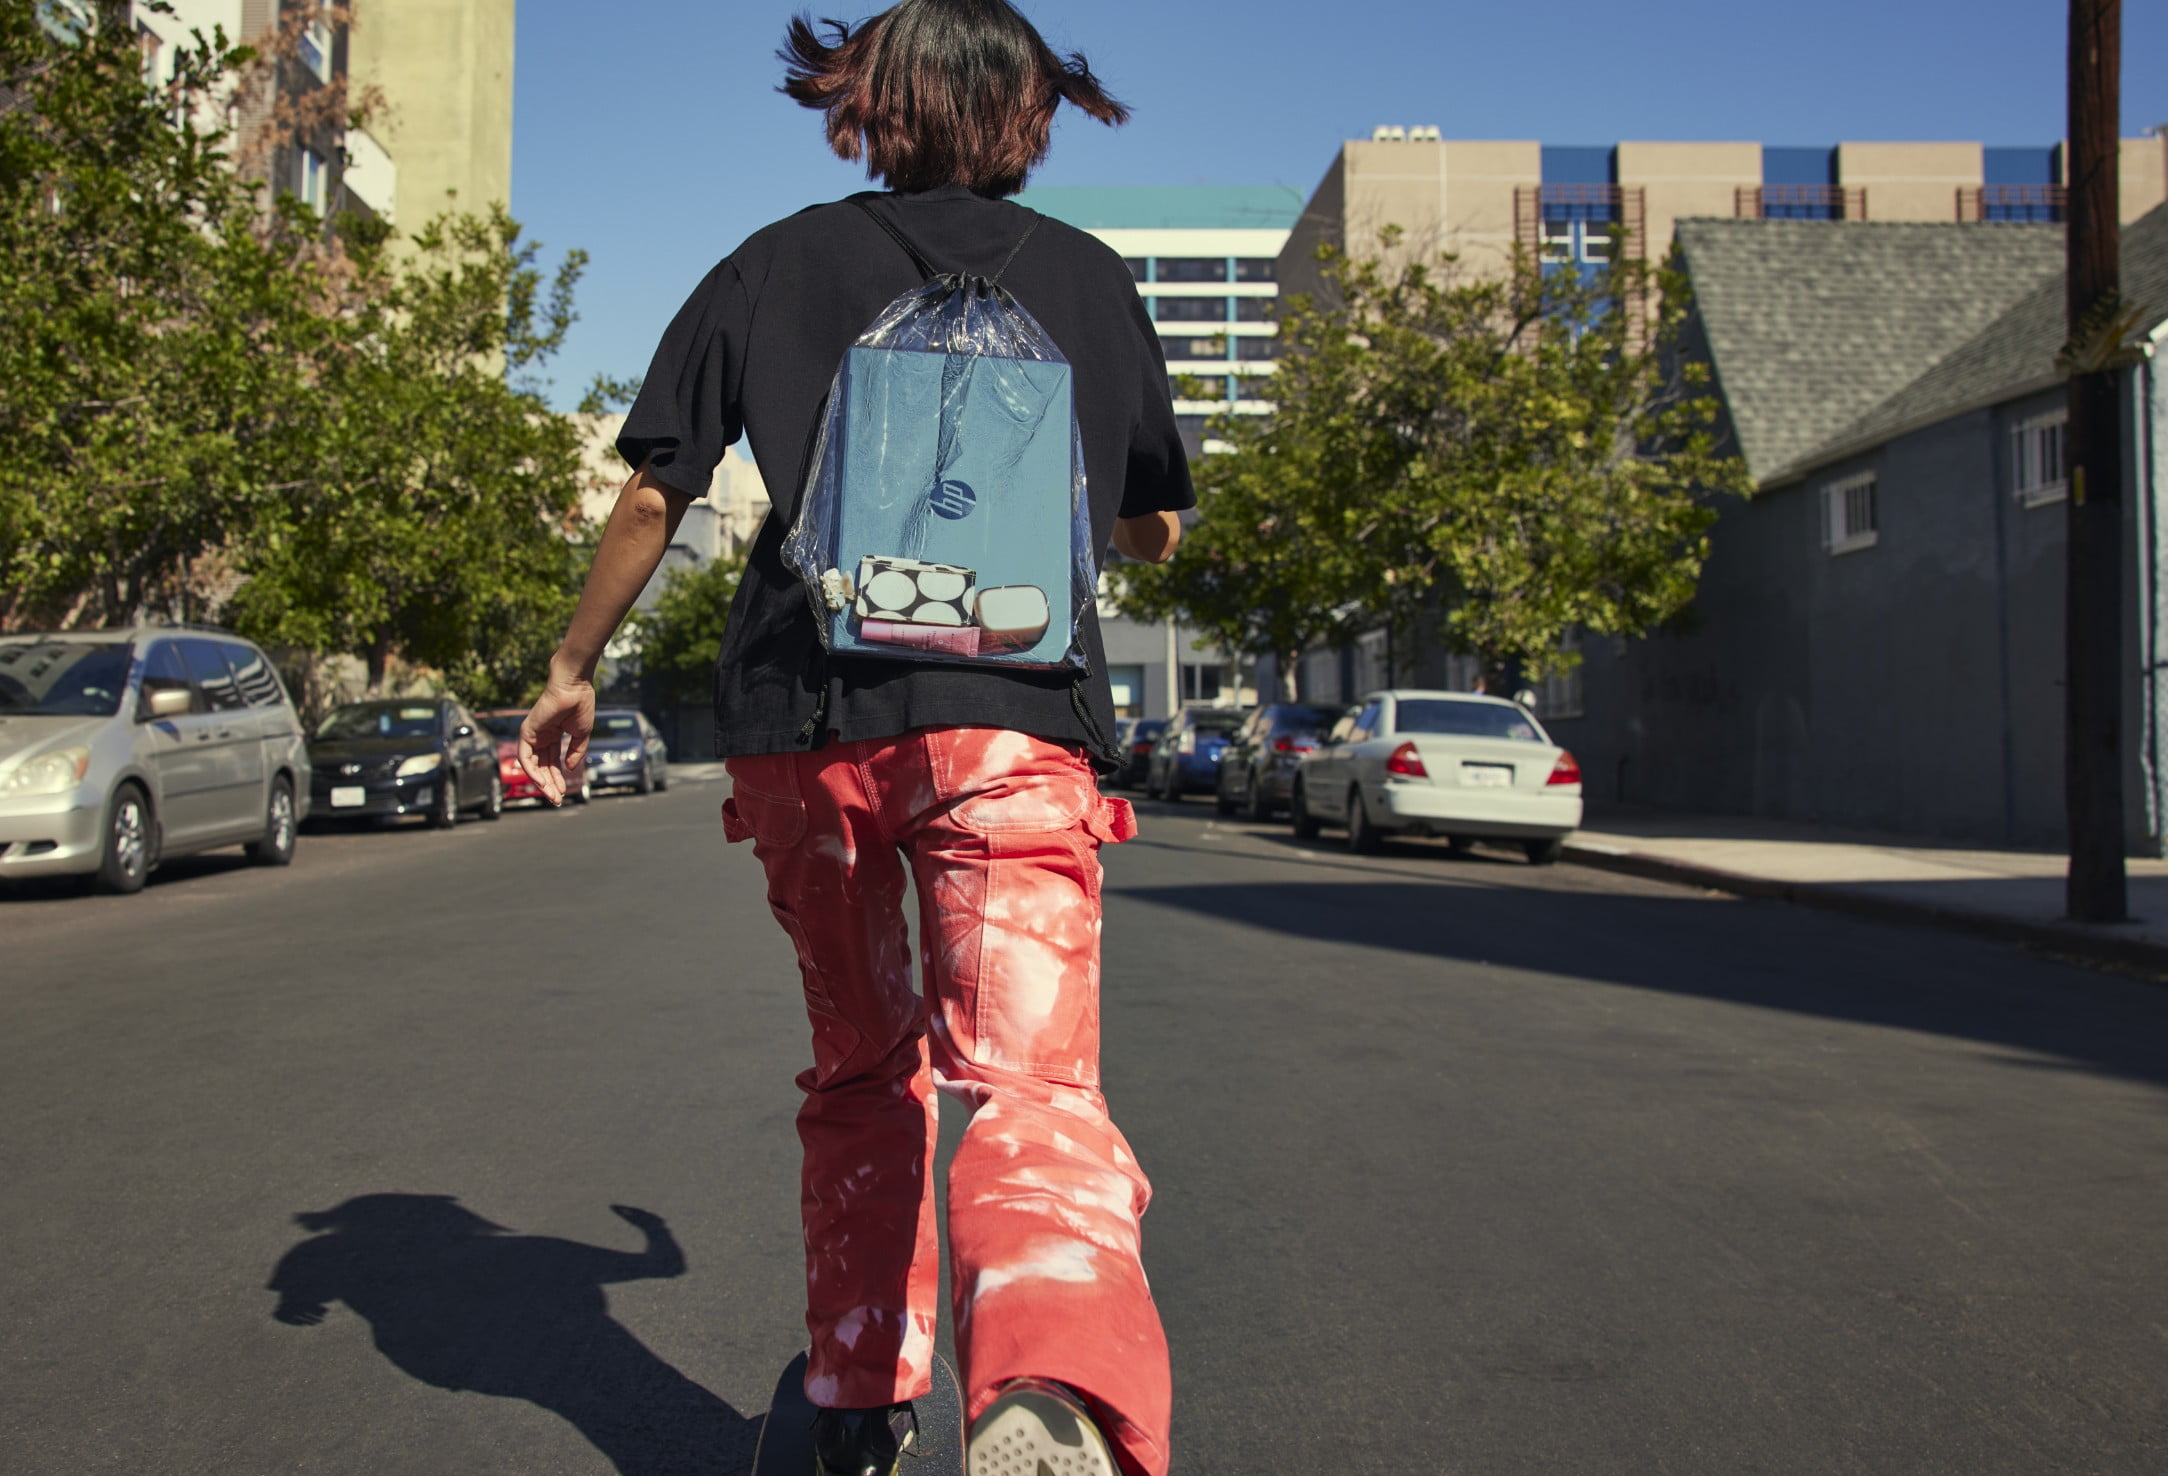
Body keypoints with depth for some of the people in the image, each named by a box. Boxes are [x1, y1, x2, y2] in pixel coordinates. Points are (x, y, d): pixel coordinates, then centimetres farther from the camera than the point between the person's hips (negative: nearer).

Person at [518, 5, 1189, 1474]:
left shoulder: (775, 264, 15)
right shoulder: (1094, 276, 16)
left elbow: (653, 494, 9)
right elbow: (1154, 529, 22)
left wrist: (573, 670, 21)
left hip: (802, 713, 2)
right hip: (1013, 718, -2)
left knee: (863, 1075, 19)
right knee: (1032, 1081, -11)